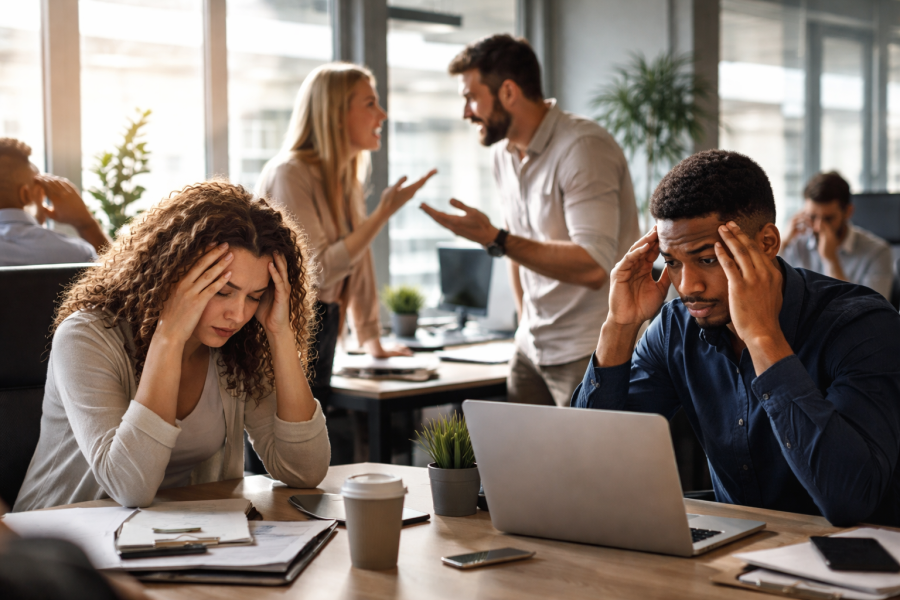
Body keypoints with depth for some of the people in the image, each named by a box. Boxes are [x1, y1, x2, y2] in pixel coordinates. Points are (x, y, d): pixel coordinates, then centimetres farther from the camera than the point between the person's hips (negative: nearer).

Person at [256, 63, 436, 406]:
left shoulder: (349, 180, 14)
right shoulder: (290, 174, -14)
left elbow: (359, 264, 16)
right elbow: (319, 270, -20)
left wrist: (371, 341, 13)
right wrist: (385, 212, -19)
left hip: (321, 336, 8)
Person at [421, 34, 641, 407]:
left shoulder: (582, 148, -17)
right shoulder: (503, 153, 9)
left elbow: (593, 267, -27)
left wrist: (495, 240, -28)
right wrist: (525, 322, 17)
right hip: (533, 348, 7)